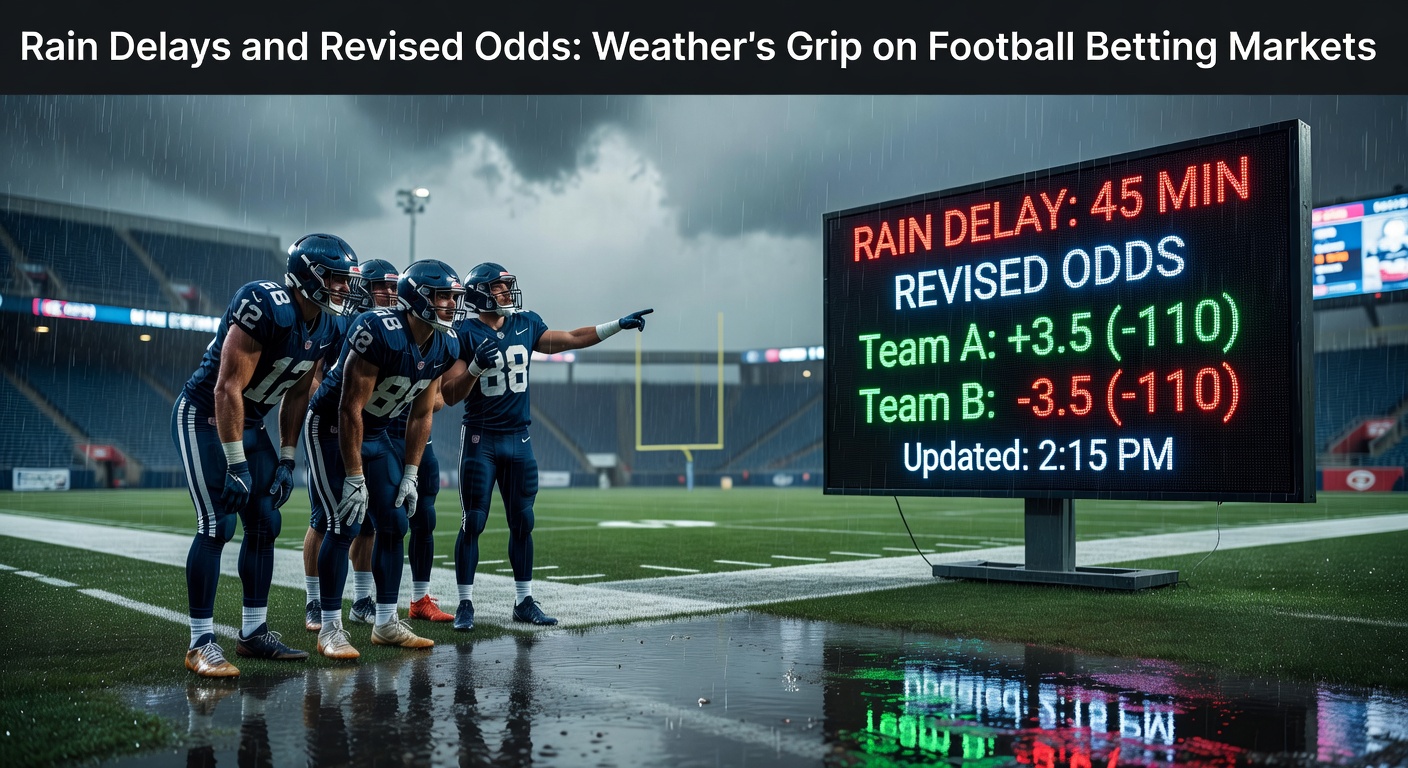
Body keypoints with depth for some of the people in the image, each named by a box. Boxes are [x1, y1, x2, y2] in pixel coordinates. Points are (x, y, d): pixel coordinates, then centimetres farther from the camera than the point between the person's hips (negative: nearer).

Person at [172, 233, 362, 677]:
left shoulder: (325, 329, -1)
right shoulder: (265, 307, -27)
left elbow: (296, 395, 8)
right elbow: (228, 389, -26)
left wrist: (286, 460, 5)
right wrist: (236, 464, -24)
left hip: (248, 422, 8)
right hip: (204, 417, -8)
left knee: (265, 523, 7)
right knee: (217, 526, -13)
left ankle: (253, 632, 17)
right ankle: (201, 642, -3)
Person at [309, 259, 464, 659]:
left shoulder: (445, 346, -8)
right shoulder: (380, 332, -31)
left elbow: (421, 414, 2)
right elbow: (350, 409, -27)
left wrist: (410, 474, 0)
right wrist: (355, 478, -25)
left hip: (377, 432, 7)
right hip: (334, 427, -7)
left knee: (395, 524, 5)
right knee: (345, 525, -12)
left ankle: (386, 623, 16)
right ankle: (330, 629, -1)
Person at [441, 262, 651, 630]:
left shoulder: (525, 325, 6)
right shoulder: (466, 334, -8)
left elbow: (571, 339, 16)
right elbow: (450, 395, -10)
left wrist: (619, 324, 13)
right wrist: (477, 365, -26)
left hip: (518, 437, 5)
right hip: (480, 438, -5)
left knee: (522, 522, 8)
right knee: (473, 523, -2)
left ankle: (524, 602, 18)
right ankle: (465, 603, 9)